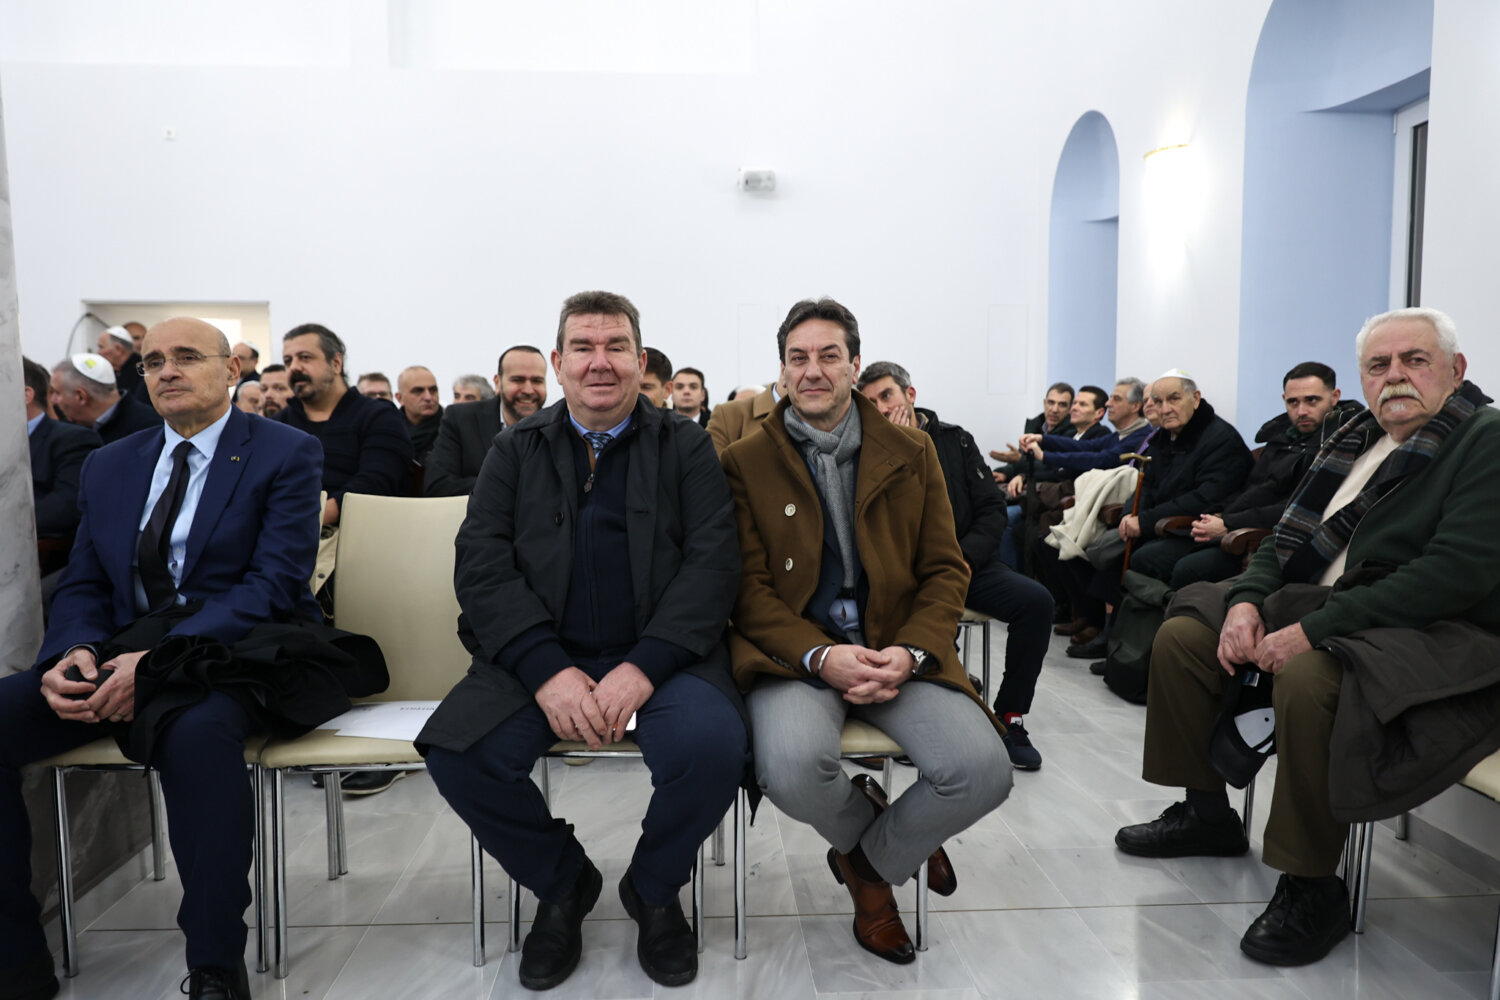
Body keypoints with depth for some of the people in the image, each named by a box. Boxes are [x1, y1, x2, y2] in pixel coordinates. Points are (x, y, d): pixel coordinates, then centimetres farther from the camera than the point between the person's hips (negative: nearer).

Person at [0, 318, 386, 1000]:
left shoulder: (285, 454, 0)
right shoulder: (108, 466, 18)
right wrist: (72, 653, -9)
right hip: (118, 655, 6)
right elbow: (82, 586, 15)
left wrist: (154, 659, -21)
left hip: (237, 656, -5)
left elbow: (274, 585, -11)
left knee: (196, 731, -38)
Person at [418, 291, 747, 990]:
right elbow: (482, 566, 1)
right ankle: (561, 883, 8)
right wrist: (548, 672, -15)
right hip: (539, 658, 2)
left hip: (659, 656, -1)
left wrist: (643, 668, -18)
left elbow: (713, 562, -3)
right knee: (456, 754, -23)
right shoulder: (515, 450, 13)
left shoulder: (686, 447, 9)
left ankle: (653, 888, 5)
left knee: (711, 746, -30)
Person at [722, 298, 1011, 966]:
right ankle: (869, 823, 7)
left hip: (897, 651, 2)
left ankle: (871, 860, 10)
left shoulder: (912, 453, 11)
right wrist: (822, 657, -17)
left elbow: (946, 571, 9)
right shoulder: (745, 461, 5)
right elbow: (749, 587, 0)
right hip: (794, 652, -2)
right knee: (791, 767, -33)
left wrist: (910, 653, -11)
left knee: (982, 769, -22)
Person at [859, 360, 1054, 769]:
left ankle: (1009, 717, -7)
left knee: (1036, 600, -21)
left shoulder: (955, 440, 10)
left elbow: (992, 508, 7)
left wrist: (966, 557, -10)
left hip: (966, 564, 3)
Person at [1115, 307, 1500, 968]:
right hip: (1319, 607, 9)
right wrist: (1245, 601, -6)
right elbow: (1287, 540, 17)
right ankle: (1206, 812, 16)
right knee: (1180, 637, 1)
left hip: (1435, 635, -8)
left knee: (1308, 679, -37)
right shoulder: (1354, 442, 14)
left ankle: (1312, 885, -16)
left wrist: (1312, 631, -25)